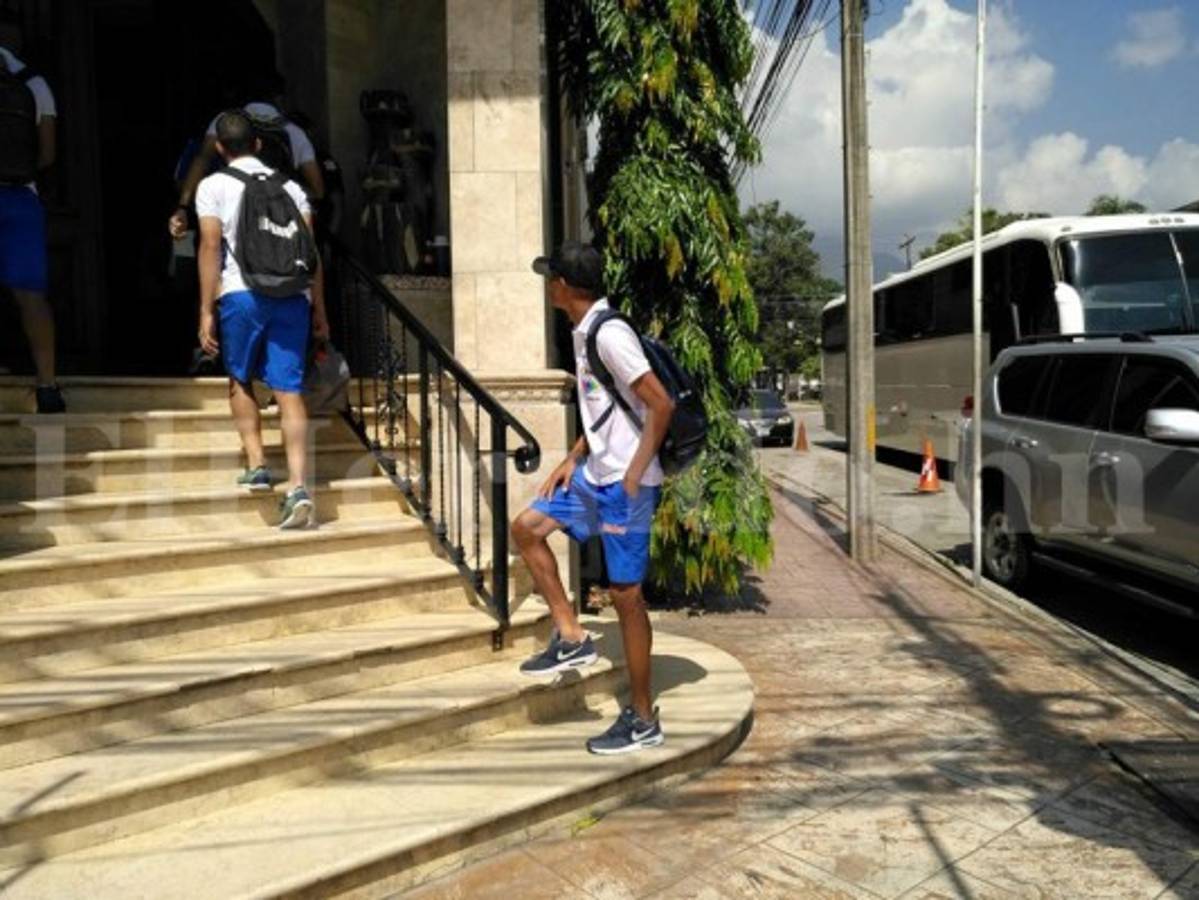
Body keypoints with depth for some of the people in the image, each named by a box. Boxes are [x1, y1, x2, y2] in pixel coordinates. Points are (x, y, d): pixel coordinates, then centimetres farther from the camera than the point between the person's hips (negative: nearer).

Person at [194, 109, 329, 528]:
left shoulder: (213, 186, 8)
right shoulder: (288, 185, 16)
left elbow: (211, 247, -2)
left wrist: (206, 311, -2)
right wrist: (319, 308, 13)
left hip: (241, 294, -2)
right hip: (291, 295, 2)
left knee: (240, 380, 20)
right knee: (289, 389, -2)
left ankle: (256, 464, 13)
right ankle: (298, 486, -11)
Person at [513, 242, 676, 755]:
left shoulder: (609, 334, -18)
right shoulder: (585, 333, 12)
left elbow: (661, 404, -22)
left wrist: (634, 473, -19)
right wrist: (573, 459, 12)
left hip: (624, 484, -10)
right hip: (594, 474, 10)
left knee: (626, 595, -2)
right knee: (526, 528, 11)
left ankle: (643, 721, 13)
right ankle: (571, 638, 18)